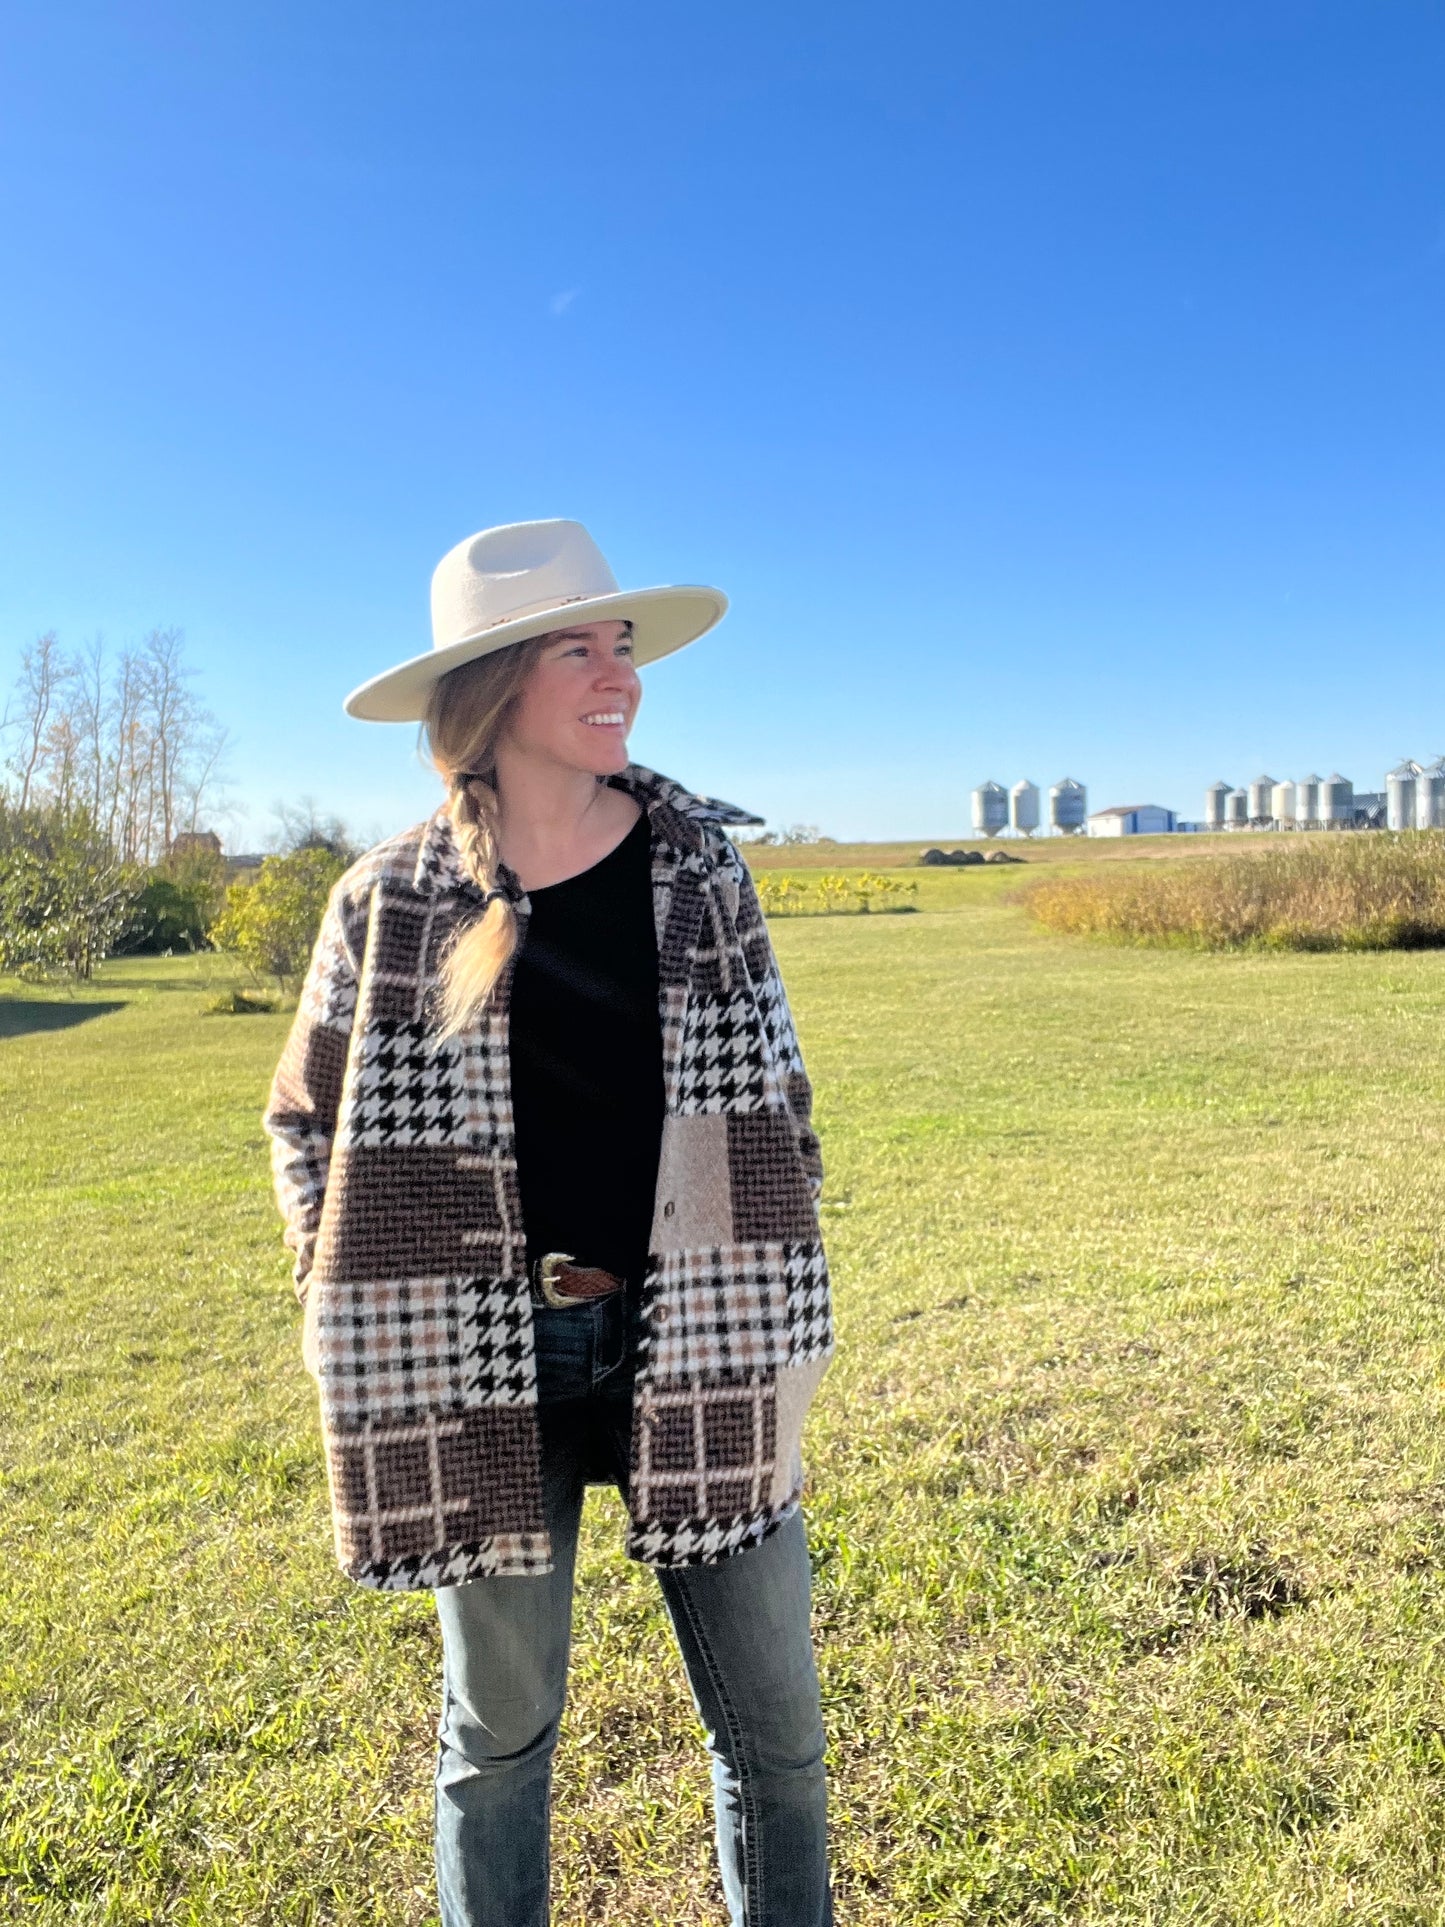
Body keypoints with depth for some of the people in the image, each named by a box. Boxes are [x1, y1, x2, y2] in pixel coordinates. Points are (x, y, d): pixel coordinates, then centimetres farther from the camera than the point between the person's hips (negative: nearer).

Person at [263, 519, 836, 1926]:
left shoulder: (699, 861, 0)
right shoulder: (395, 900, -5)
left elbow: (775, 1095, 7)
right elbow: (306, 1120, 7)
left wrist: (784, 1310, 6)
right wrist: (360, 1313, 0)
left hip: (690, 1338, 2)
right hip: (485, 1357, -1)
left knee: (773, 1719, 13)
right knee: (498, 1727, 17)